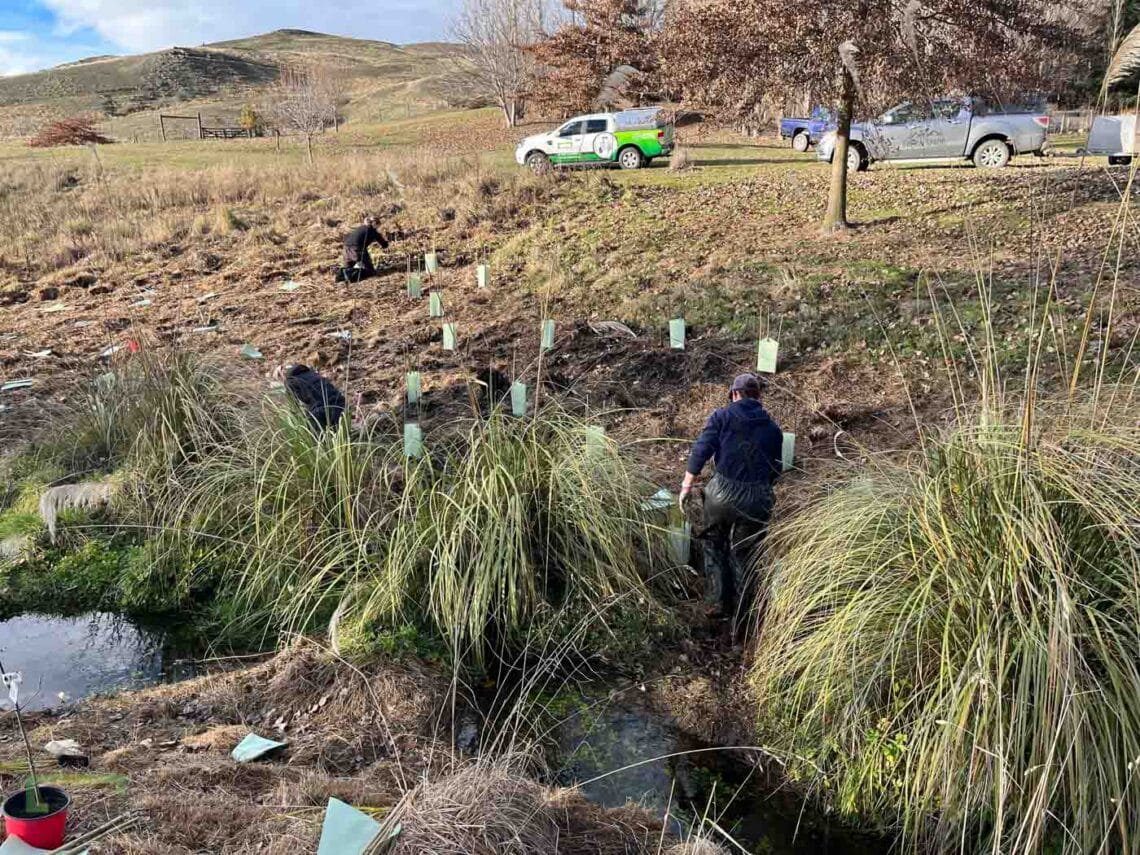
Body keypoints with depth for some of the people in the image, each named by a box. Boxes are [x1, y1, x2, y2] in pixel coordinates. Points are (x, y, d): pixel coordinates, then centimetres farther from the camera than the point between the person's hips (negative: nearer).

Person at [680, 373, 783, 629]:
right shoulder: (772, 427, 9)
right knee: (743, 553, 17)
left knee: (714, 543, 21)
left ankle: (717, 597, 20)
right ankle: (739, 611, 23)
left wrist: (686, 486, -3)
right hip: (758, 498, 2)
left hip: (723, 493, -2)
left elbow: (700, 451, -7)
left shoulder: (722, 416, 0)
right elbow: (776, 468, 14)